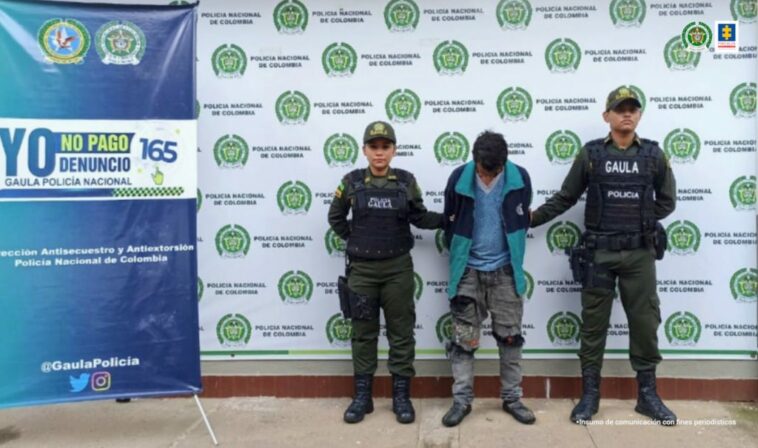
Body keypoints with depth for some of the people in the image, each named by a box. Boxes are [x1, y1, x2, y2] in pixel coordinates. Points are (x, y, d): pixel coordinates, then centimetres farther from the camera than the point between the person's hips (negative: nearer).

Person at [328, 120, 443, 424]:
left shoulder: (406, 181, -1)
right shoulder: (351, 182, -2)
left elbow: (420, 217, 7)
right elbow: (336, 217, 12)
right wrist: (353, 238, 5)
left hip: (398, 268, 0)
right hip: (362, 269, 0)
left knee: (401, 332, 6)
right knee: (363, 334, 9)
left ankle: (401, 396, 20)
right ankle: (362, 396, 21)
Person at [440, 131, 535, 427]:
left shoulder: (520, 179, -9)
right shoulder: (459, 179, -12)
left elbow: (523, 221, 6)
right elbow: (450, 224, 2)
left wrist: (513, 256, 10)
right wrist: (458, 258, 8)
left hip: (505, 269, 1)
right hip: (468, 270, -1)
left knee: (510, 336, 9)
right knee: (463, 338, 3)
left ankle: (512, 398, 22)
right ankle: (462, 400, 14)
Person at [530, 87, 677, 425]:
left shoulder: (653, 154, 5)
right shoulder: (590, 153, 1)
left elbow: (667, 201, 12)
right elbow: (565, 198, 4)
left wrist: (641, 222, 2)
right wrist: (532, 218, -1)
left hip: (640, 252, 1)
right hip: (598, 252, -1)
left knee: (645, 322, 6)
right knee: (593, 324, 5)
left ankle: (647, 394, 21)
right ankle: (589, 395, 15)